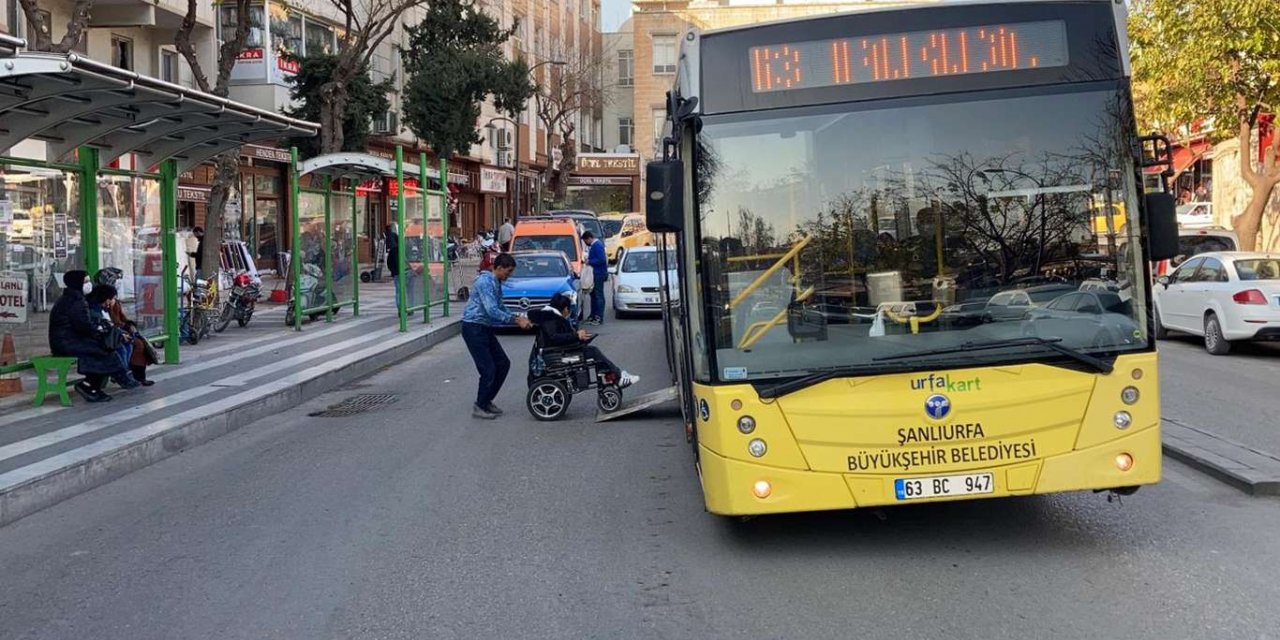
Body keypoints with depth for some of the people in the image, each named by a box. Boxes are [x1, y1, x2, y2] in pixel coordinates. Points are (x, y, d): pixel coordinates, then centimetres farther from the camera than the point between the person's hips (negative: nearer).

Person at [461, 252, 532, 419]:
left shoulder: (496, 283, 13)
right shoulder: (485, 282, -19)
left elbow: (500, 310, 20)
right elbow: (492, 311, -26)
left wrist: (517, 318, 4)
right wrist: (516, 320, -22)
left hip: (485, 329, 10)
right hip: (473, 328, -10)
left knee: (503, 364, 9)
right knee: (488, 369, -9)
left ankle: (487, 400, 21)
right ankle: (479, 407, 5)